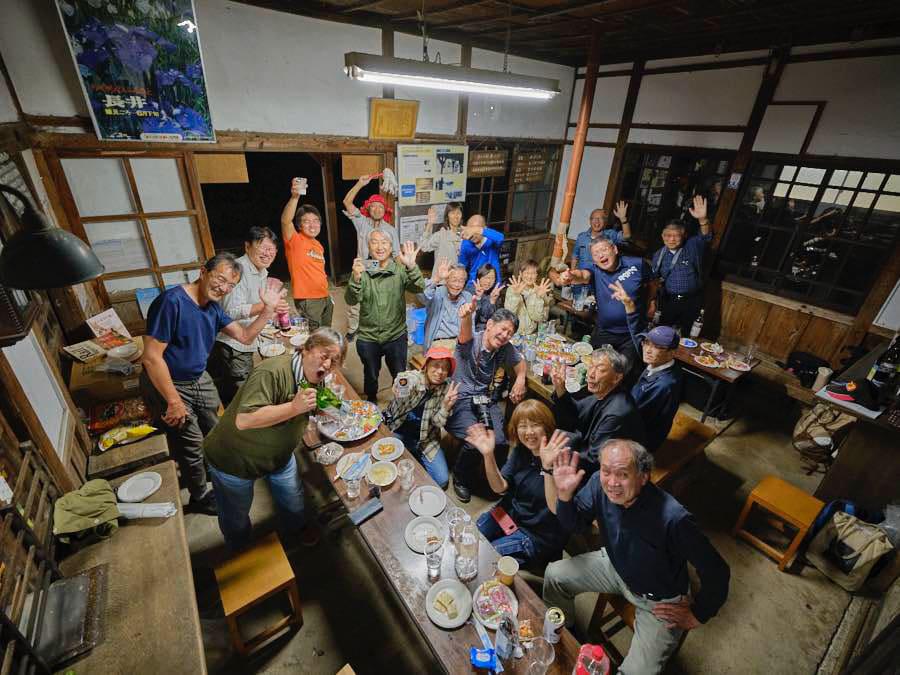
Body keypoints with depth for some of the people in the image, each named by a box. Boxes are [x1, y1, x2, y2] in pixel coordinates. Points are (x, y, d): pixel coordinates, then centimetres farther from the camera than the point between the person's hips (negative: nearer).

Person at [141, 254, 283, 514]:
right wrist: (174, 401, -22)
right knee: (191, 446, 8)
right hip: (167, 385, -7)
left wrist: (268, 309, -12)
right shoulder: (172, 301, -26)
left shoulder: (213, 307, -1)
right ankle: (200, 496, 33)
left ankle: (210, 472, 49)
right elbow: (151, 357, -26)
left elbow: (246, 337, 1)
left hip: (200, 380, 7)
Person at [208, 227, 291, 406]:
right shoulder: (239, 269, -18)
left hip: (246, 345, 10)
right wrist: (266, 306, -36)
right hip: (230, 346, -9)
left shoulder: (262, 272, 13)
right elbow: (231, 311, -28)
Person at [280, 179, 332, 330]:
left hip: (325, 298, 8)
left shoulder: (319, 245, 14)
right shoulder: (295, 240, -9)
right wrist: (295, 197, -43)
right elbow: (285, 221, -29)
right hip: (307, 300, -8)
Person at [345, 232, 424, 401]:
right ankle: (371, 404, 49)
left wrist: (412, 267, -40)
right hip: (367, 338, 1)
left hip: (396, 336, -1)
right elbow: (351, 300, -17)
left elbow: (419, 288, -22)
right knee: (370, 377, 22)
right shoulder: (362, 270, -7)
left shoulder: (400, 269, -7)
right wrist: (356, 278, -37)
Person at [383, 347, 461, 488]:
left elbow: (437, 423, -11)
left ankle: (416, 458, 20)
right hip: (397, 433, -2)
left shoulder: (447, 389, -11)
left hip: (425, 439, 2)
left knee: (442, 481, -5)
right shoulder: (409, 378, -18)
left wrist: (446, 406, -30)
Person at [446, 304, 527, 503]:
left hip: (487, 401, 5)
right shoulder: (471, 341, -14)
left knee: (500, 441, -19)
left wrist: (520, 379, 0)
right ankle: (461, 480, 8)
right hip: (461, 399, -4)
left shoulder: (505, 348, 2)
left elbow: (520, 362, 22)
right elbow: (465, 333, -38)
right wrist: (467, 316, -63)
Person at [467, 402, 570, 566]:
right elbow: (500, 487, -8)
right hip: (509, 513, 6)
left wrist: (548, 467, -52)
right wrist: (488, 455, -25)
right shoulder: (520, 450, -6)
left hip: (538, 535, -5)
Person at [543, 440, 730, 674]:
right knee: (554, 574, 2)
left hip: (660, 601, -4)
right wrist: (565, 494, -32)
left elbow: (717, 573, -26)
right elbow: (572, 524, -12)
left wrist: (697, 616, -11)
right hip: (616, 567, 4)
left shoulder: (673, 519, -40)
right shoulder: (600, 484, -25)